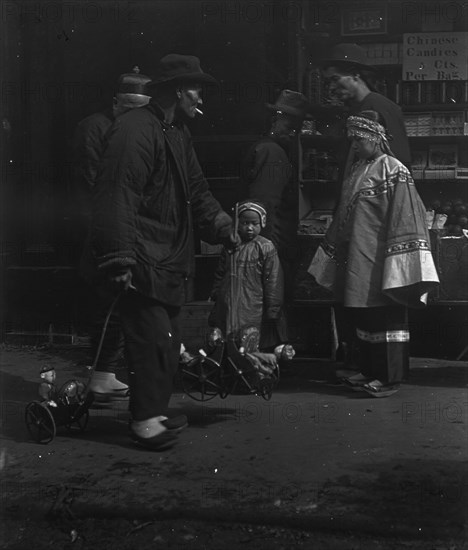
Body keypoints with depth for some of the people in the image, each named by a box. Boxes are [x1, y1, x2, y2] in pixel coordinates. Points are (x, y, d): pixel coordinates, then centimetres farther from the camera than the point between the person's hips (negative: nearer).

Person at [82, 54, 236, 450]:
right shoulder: (135, 130, -16)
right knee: (152, 338, -9)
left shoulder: (178, 133, 16)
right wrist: (120, 259, -26)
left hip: (171, 259, 10)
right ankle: (145, 421, 3)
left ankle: (155, 412, 26)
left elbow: (196, 189, 20)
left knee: (169, 339, 14)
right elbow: (117, 197, -22)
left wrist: (221, 224, 4)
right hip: (143, 260, -10)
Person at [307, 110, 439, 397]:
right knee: (364, 316, 13)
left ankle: (390, 377, 8)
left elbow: (405, 218, -17)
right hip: (358, 260, 8)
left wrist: (400, 262, -22)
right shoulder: (358, 170, 13)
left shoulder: (394, 171, -11)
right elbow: (343, 217, 19)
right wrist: (333, 253, 20)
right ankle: (371, 371, 25)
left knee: (386, 316, 0)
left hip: (380, 259, -8)